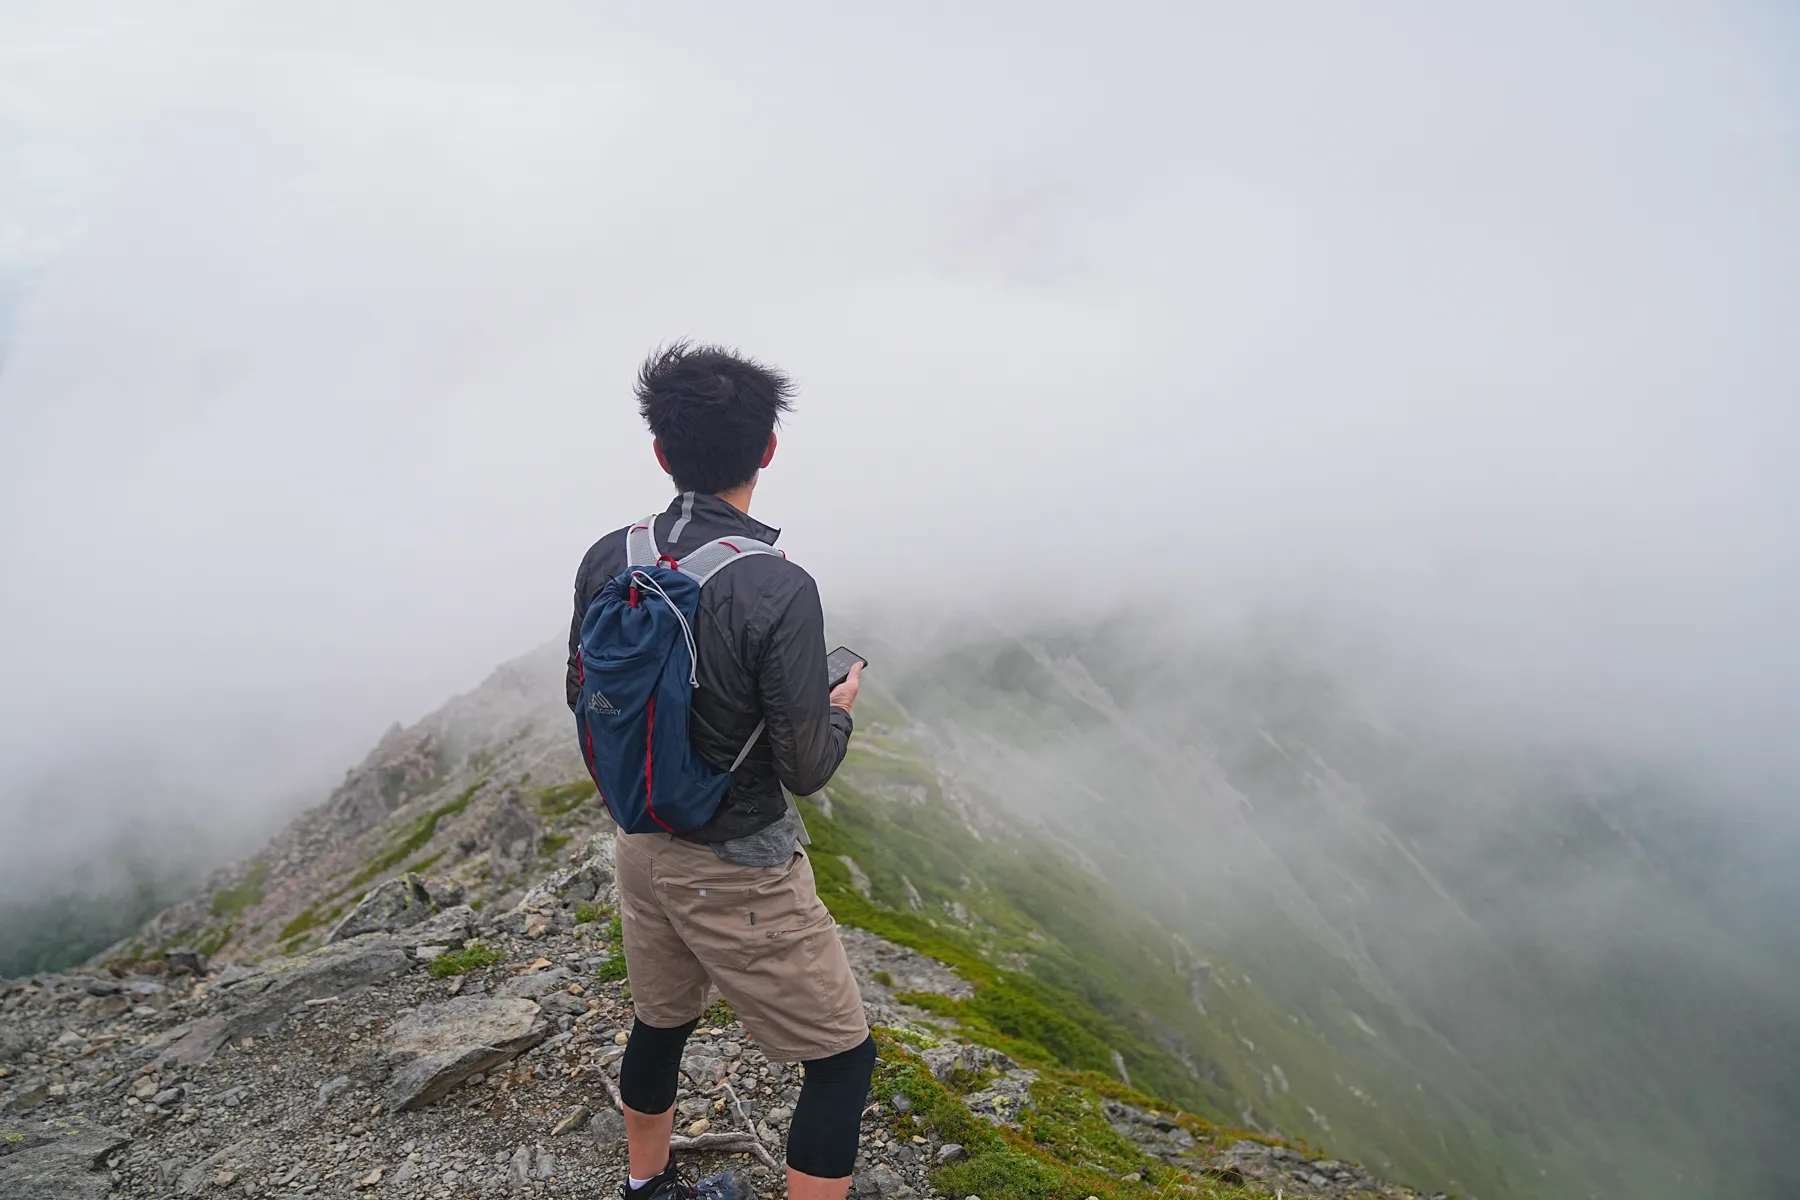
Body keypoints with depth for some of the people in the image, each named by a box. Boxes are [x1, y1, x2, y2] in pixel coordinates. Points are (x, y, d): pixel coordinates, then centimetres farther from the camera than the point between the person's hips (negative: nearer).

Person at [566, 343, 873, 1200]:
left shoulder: (608, 560, -7)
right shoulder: (779, 592, -26)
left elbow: (582, 697, 7)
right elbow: (805, 769, -19)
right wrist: (841, 705, 1)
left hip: (641, 847, 7)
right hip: (740, 873, -7)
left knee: (659, 1023, 29)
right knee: (843, 1060, 9)